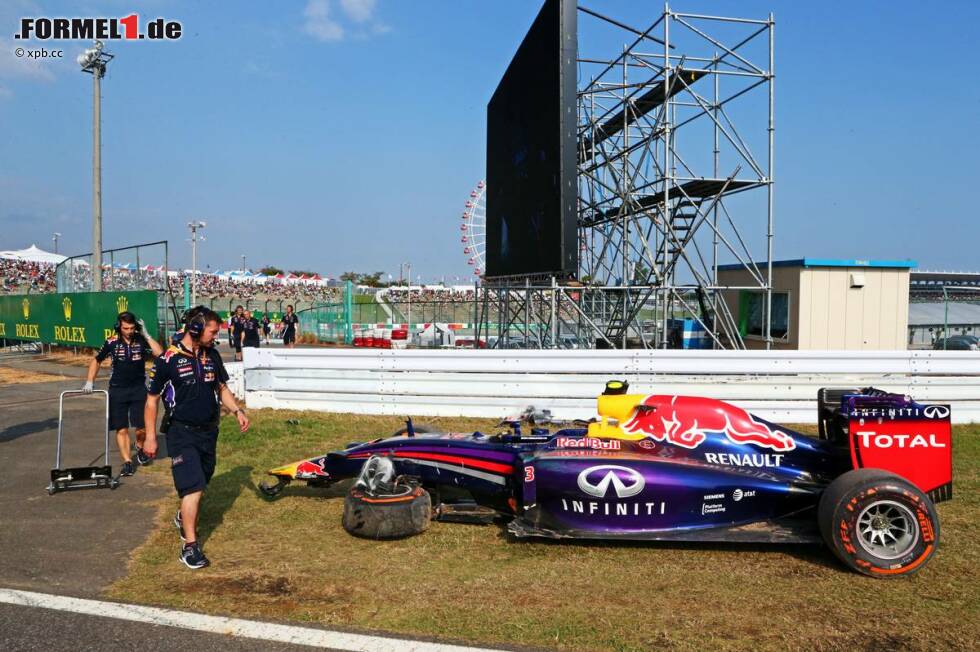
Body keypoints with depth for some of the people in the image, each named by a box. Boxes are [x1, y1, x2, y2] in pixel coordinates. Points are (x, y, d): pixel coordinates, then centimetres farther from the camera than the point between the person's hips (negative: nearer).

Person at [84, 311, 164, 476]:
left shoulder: (141, 341, -4)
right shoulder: (112, 343, -3)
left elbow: (160, 354, -19)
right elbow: (96, 361, 11)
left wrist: (146, 335, -18)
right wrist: (89, 382, 5)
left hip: (139, 389, 0)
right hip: (117, 391, 1)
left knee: (142, 427, -3)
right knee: (121, 429, 0)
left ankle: (140, 447, 27)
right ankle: (127, 461, 8)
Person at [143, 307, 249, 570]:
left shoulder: (212, 354, 3)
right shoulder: (168, 360, -14)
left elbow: (222, 388, 16)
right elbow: (152, 399, -6)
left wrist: (237, 411, 1)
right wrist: (150, 437, -6)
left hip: (209, 430, 6)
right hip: (182, 433, -6)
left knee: (199, 485, 18)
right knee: (193, 487, -13)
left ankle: (183, 518, 44)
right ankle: (190, 546, -5)